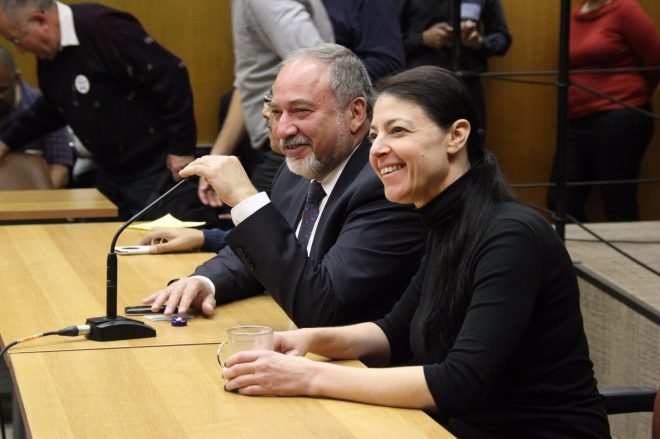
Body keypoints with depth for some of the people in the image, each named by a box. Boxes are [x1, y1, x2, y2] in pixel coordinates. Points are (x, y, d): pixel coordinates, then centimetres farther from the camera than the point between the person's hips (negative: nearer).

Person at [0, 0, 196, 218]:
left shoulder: (103, 28, -24)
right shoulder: (48, 53, 4)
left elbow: (172, 75, -25)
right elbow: (53, 106, 23)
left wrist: (181, 148, -21)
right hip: (110, 175, 9)